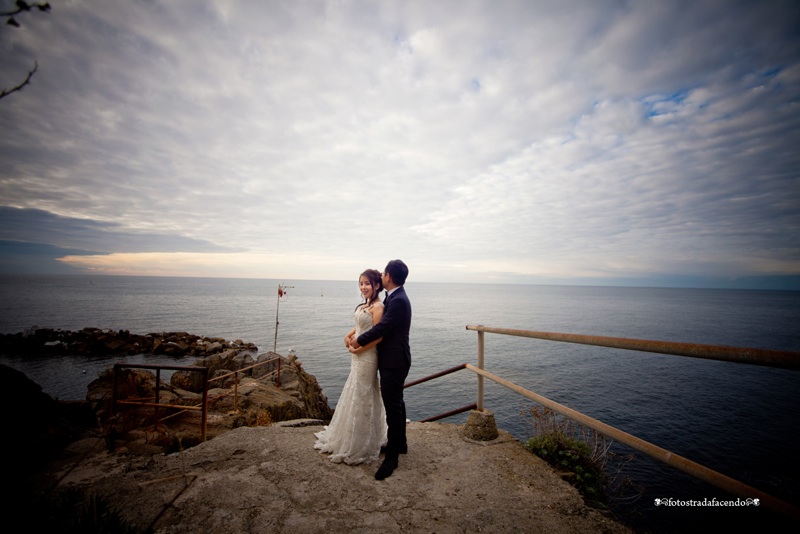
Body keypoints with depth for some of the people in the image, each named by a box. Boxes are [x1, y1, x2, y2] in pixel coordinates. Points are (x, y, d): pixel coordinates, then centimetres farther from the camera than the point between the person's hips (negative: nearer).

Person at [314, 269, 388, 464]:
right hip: (358, 357, 9)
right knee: (355, 396, 21)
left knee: (361, 398, 4)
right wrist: (349, 334, 1)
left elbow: (378, 336, -23)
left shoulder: (377, 307, -20)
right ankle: (350, 439, 40)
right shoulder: (365, 305, 7)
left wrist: (358, 349, -15)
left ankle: (360, 447, 23)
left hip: (366, 357, -9)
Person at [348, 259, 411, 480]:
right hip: (394, 360, 10)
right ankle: (400, 443, 39)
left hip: (394, 362, -10)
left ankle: (391, 457, 14)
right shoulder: (395, 297, 9)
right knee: (396, 403, 22)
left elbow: (380, 328, -23)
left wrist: (358, 341, -10)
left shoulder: (398, 301, -23)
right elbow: (377, 322, 14)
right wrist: (354, 335, 7)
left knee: (393, 407, 0)